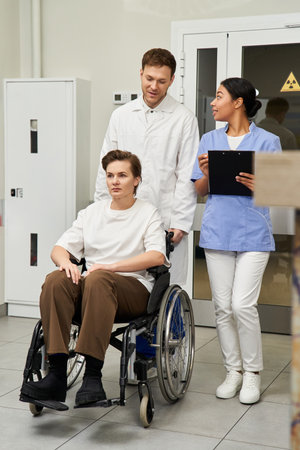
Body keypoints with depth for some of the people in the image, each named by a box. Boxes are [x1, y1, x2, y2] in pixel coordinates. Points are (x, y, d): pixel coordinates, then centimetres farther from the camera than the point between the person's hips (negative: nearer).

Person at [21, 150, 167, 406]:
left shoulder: (148, 214, 9)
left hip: (134, 288, -4)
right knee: (55, 281, -29)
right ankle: (57, 375, -33)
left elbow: (157, 256, -8)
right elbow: (59, 248, 16)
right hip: (90, 284, 4)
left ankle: (93, 375, -40)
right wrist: (65, 261, -10)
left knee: (98, 279, -38)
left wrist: (110, 266, -18)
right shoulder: (92, 212, 21)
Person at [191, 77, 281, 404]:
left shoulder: (267, 141, 0)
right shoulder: (209, 140, 12)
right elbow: (199, 191, 12)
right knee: (223, 307, 6)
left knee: (243, 305, -10)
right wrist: (206, 174, -9)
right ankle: (233, 371, 20)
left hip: (253, 233, -4)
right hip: (217, 231, 4)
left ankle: (252, 373, 8)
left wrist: (258, 186, -19)